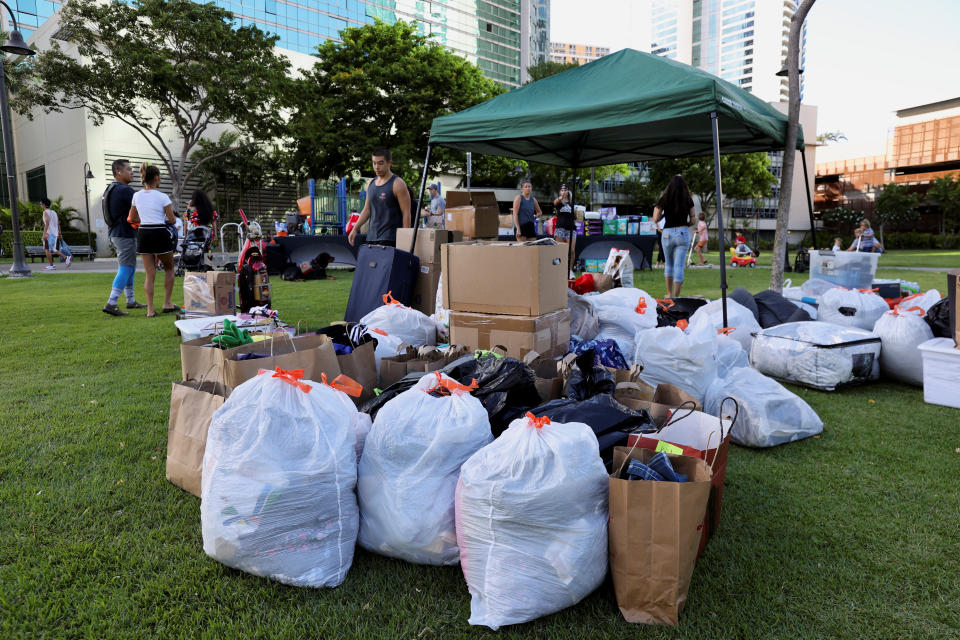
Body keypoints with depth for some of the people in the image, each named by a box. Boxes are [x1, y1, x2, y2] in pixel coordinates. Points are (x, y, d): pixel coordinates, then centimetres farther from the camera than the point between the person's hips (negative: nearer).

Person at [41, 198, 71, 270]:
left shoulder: (46, 212, -7)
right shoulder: (54, 212, 15)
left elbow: (47, 223, -19)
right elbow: (58, 224, 17)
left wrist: (44, 233, -23)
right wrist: (59, 233, 20)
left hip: (49, 233, -7)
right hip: (55, 234, 7)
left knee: (47, 249, 0)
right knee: (53, 250, 13)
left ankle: (51, 265, -1)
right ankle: (66, 257, -4)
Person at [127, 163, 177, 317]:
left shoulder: (137, 196, 6)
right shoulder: (162, 197, -9)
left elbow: (132, 218, 15)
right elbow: (172, 220, -6)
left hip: (143, 234, 4)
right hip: (160, 234, -4)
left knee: (150, 274, 7)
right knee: (169, 268, 17)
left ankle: (150, 309, 0)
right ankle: (167, 303, 13)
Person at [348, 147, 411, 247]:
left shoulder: (397, 184, -7)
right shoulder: (371, 184, 15)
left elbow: (406, 213, -10)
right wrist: (355, 229, 10)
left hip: (389, 238, -7)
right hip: (371, 237, 7)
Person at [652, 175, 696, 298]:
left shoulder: (664, 199, 0)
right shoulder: (688, 200, 3)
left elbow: (656, 219, -1)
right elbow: (693, 219, 5)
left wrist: (657, 208, 15)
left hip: (668, 233, 0)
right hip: (683, 233, 0)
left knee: (669, 263, 18)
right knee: (679, 266, -1)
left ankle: (669, 294, 22)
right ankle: (675, 297, -3)